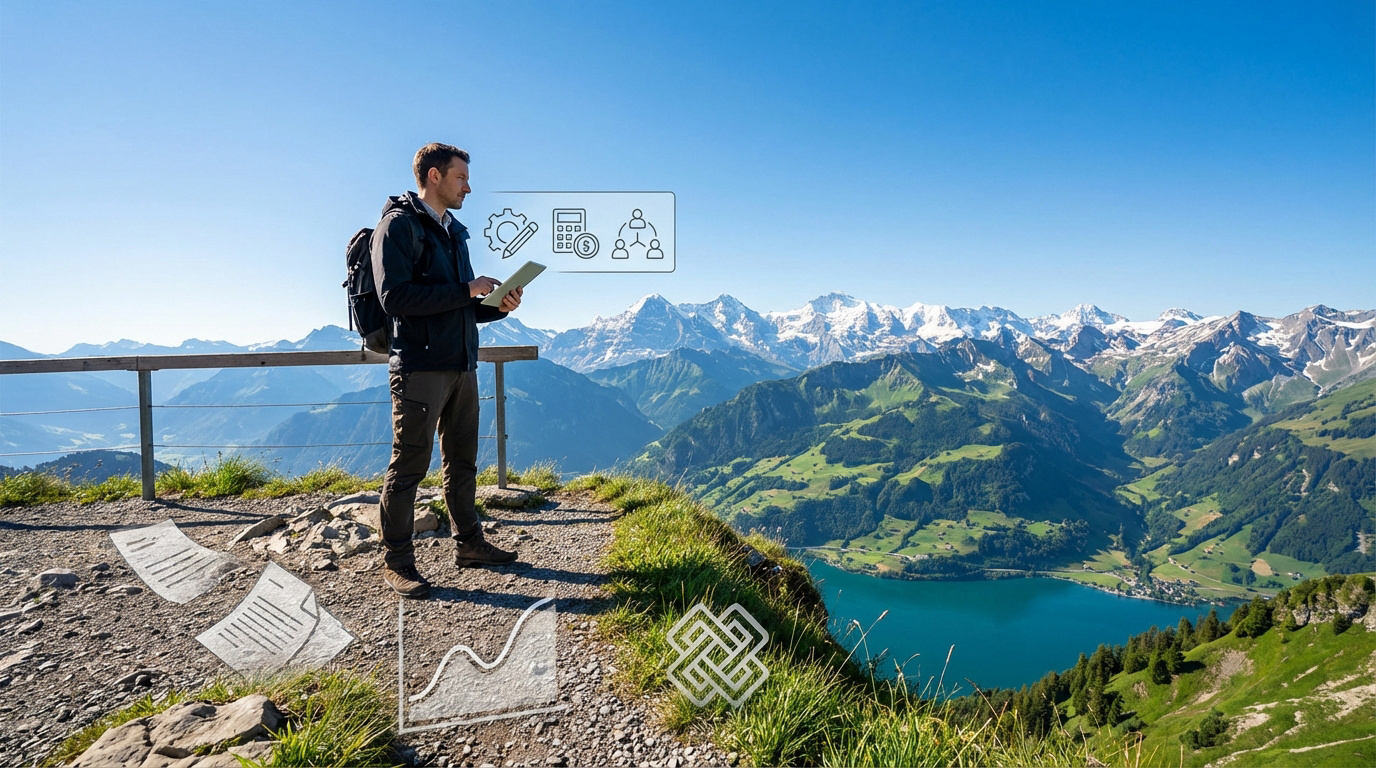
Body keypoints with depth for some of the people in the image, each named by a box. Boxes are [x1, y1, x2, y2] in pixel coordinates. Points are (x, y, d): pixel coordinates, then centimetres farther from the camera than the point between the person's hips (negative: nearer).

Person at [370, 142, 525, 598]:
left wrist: (497, 306, 4)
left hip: (462, 365, 8)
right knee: (410, 463, -3)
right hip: (420, 367, -8)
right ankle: (396, 561, 7)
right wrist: (466, 290, -16)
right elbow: (395, 297, -18)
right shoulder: (399, 225, -6)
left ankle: (469, 544, 24)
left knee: (462, 461, 13)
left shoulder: (453, 231, 21)